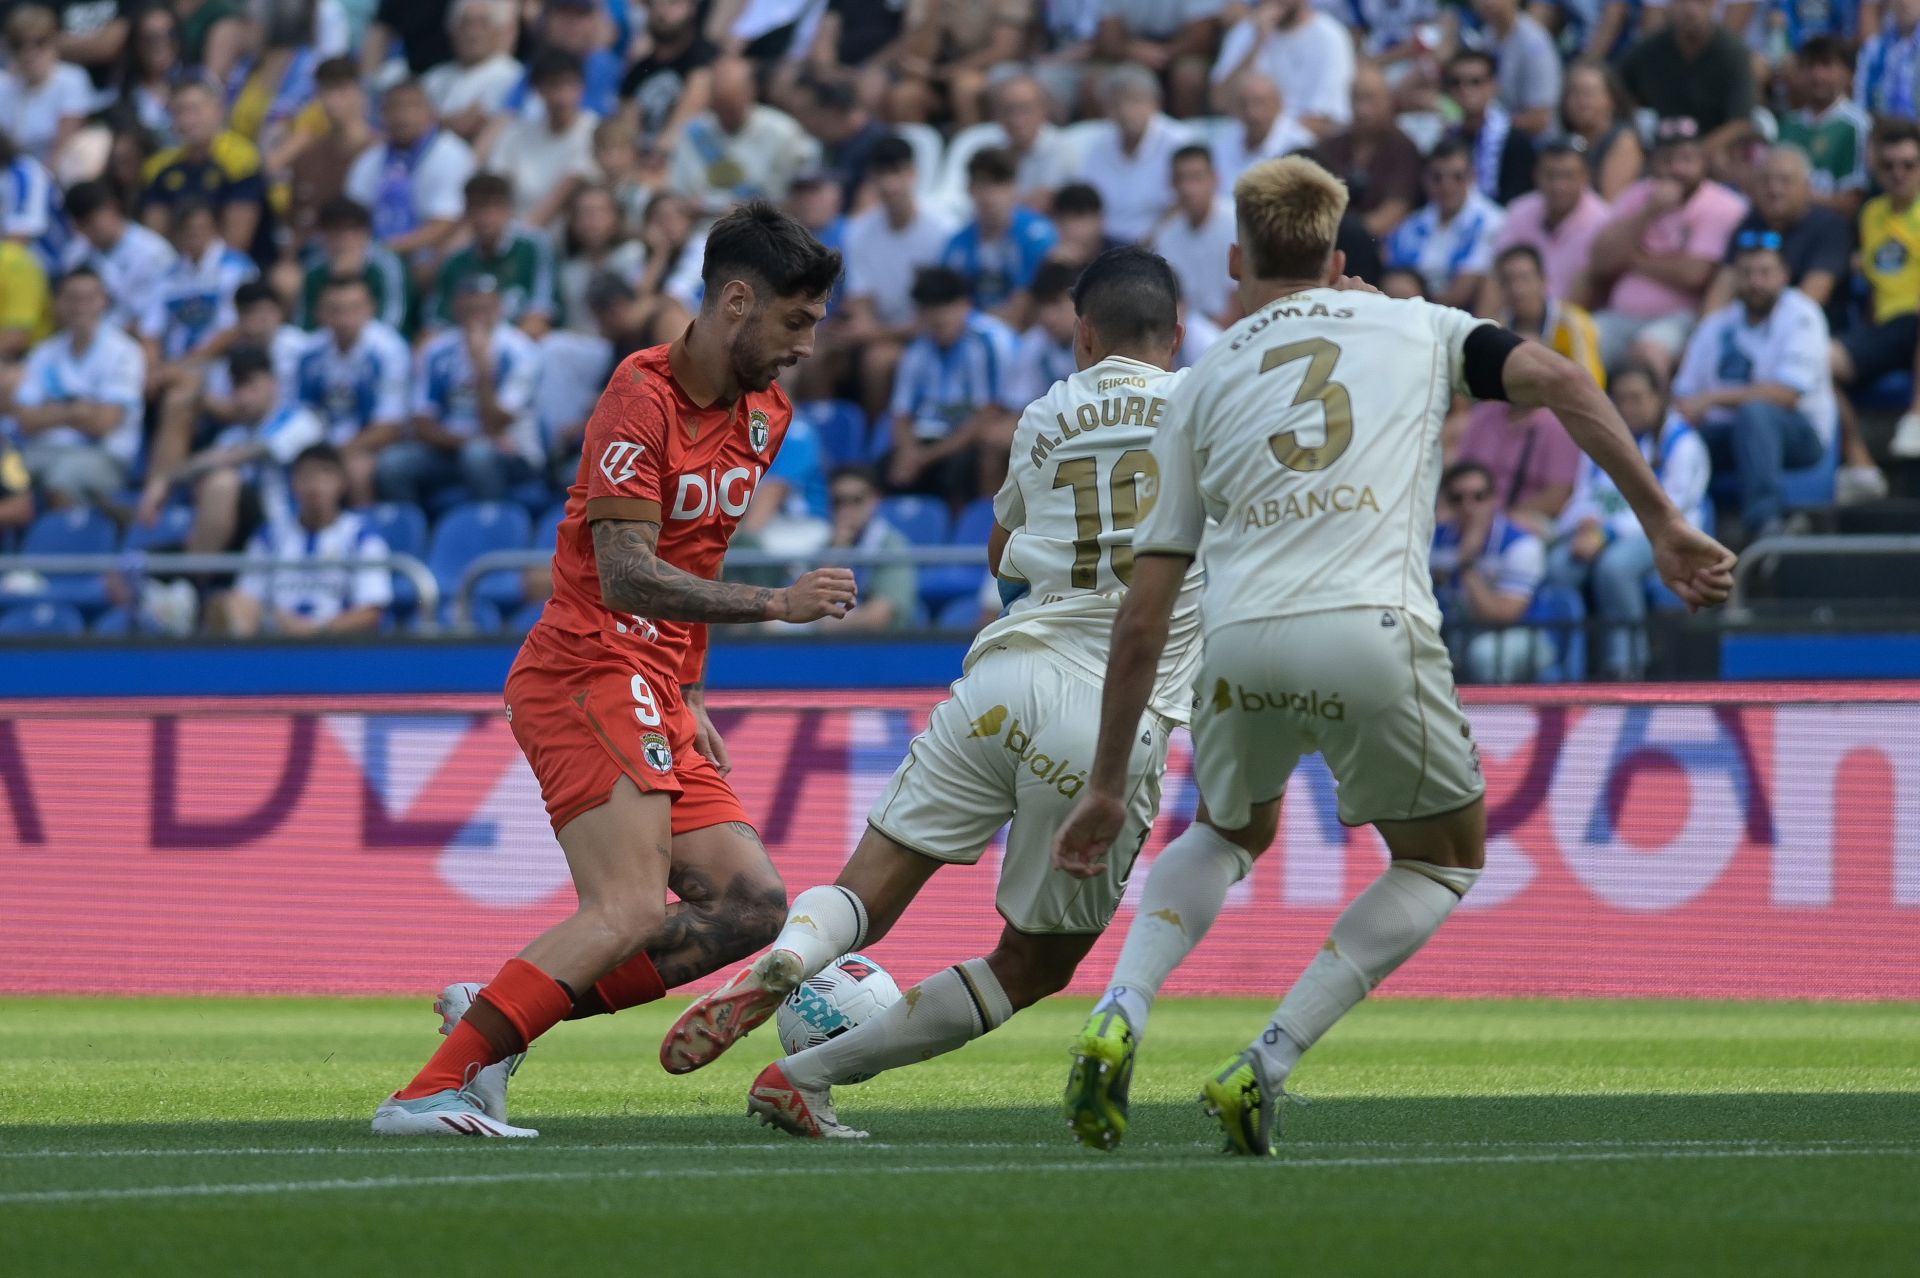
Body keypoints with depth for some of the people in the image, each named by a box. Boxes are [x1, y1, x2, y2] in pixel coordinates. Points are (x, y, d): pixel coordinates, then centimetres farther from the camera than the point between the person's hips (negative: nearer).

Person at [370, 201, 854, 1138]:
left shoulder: (764, 418, 14)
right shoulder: (642, 399, -13)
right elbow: (627, 576, -22)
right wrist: (776, 603, -27)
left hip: (656, 702, 9)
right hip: (590, 674, -9)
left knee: (751, 908, -1)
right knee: (628, 912, -22)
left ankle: (490, 1017, 1)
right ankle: (429, 1092, -23)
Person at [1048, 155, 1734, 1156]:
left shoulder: (1202, 386, 22)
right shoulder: (1415, 327, 21)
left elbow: (1142, 615, 18)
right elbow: (1555, 381, 2)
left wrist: (1107, 788, 22)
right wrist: (1662, 527, 6)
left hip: (1241, 640, 3)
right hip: (1373, 628, -3)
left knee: (1230, 833, 32)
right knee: (1446, 861, 20)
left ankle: (1118, 1018, 8)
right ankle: (1265, 1067, 6)